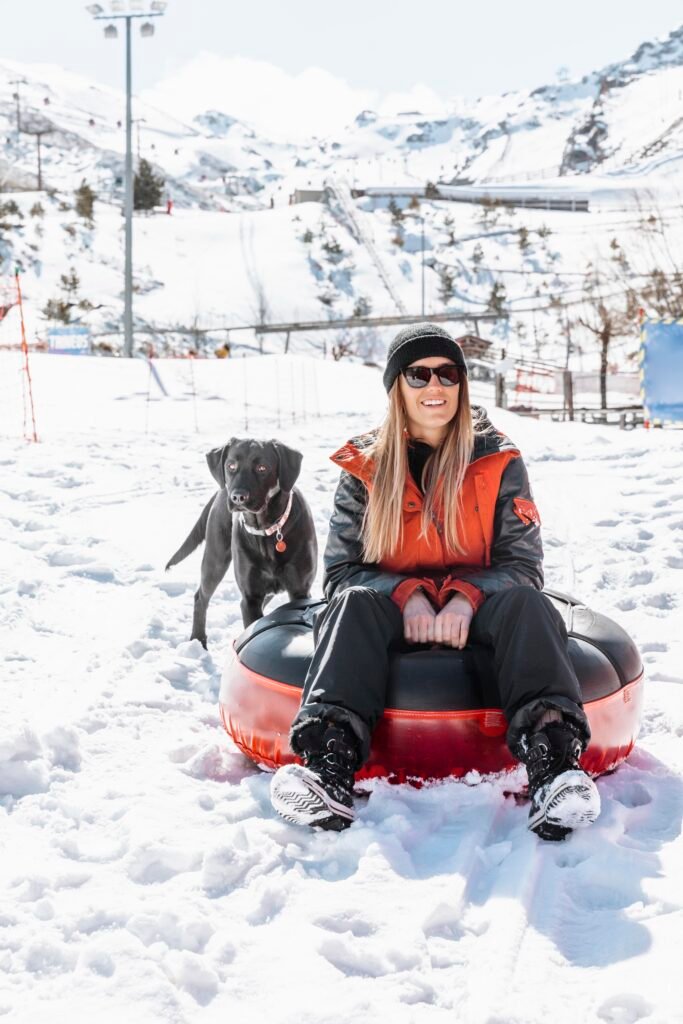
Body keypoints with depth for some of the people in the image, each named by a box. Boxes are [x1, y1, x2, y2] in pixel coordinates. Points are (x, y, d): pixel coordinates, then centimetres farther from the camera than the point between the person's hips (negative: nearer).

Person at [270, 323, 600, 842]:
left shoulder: (498, 460, 2)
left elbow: (522, 565, -2)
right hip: (394, 614, 0)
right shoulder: (365, 466, 3)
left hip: (480, 611, 0)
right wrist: (408, 597, -21)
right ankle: (330, 762, -53)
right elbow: (342, 569, -1)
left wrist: (465, 601, -23)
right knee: (354, 603, -32)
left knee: (525, 601, -32)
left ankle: (553, 757, -54)